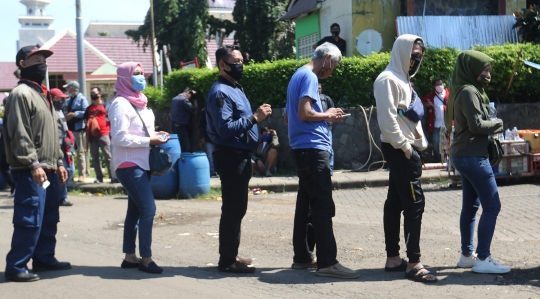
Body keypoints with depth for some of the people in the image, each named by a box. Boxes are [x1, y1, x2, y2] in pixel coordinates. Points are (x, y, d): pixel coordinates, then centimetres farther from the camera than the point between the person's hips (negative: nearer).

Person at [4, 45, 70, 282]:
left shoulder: (42, 93, 20)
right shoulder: (21, 93, -10)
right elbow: (19, 134, -17)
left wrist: (58, 162, 20)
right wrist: (33, 164, -22)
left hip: (48, 169, 10)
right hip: (30, 171, -10)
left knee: (49, 218, 13)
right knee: (30, 220, -10)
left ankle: (44, 258, 23)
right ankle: (15, 267, -4)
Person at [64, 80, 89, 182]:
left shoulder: (81, 99, -5)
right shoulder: (68, 100, 19)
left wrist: (74, 114, -19)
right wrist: (66, 116, 3)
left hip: (79, 128, -8)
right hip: (69, 129, 8)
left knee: (80, 152, -5)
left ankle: (82, 175, -5)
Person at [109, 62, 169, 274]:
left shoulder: (139, 102, 15)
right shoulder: (121, 103, -13)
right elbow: (120, 137, -20)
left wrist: (155, 136, 3)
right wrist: (149, 141, -17)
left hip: (141, 164, 9)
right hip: (129, 165, -9)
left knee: (135, 210, 11)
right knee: (148, 208, -13)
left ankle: (130, 256, 17)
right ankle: (146, 258, -7)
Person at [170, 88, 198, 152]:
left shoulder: (174, 99, 13)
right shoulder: (184, 100, -15)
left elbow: (170, 114, 19)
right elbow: (194, 111, -12)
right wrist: (195, 99, -5)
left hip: (174, 126, 9)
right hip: (182, 127, -9)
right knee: (186, 150, -8)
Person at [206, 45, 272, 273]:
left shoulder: (235, 89, 17)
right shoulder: (220, 92, -15)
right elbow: (225, 128, -24)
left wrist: (257, 115, 7)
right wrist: (254, 118, -24)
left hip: (240, 156, 10)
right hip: (231, 157, -10)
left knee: (237, 208, 14)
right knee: (233, 209, -7)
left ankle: (231, 255, 23)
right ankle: (227, 260, -1)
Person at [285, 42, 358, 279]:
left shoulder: (298, 75, 20)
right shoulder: (309, 77, -10)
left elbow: (288, 117, 26)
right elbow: (305, 113, -21)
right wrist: (327, 115, -5)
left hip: (302, 149, 10)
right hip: (313, 148, -10)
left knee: (306, 203, 13)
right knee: (323, 205, -11)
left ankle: (302, 257, 17)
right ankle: (327, 262, -13)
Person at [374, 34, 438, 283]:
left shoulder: (403, 80, 20)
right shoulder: (388, 79, -11)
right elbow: (387, 118, -19)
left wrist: (418, 144, 12)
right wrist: (404, 146, -17)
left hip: (408, 149, 10)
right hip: (399, 150, -10)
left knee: (395, 203, 11)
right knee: (414, 202, -12)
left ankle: (393, 258, 15)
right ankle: (414, 263, -12)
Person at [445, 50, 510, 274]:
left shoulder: (469, 91, 16)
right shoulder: (469, 92, -15)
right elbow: (477, 125, -19)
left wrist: (491, 125, 5)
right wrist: (497, 124, -3)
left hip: (465, 155, 11)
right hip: (472, 156, -11)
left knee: (470, 206, 13)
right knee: (492, 206, -10)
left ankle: (467, 255, 19)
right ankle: (483, 259, -9)